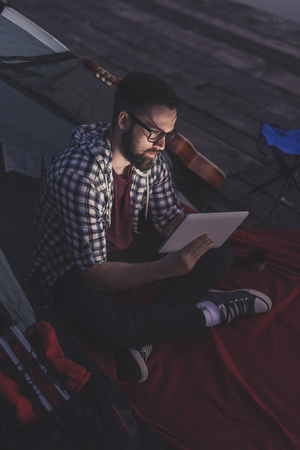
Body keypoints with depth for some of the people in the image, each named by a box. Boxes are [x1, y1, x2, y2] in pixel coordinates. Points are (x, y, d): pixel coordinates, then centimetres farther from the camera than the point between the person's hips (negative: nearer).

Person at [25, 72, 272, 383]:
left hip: (126, 249, 7)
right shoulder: (78, 174, -33)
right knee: (109, 327, -39)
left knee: (220, 253, -5)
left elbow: (170, 219, 3)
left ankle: (141, 337, -16)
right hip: (74, 269, -6)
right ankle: (208, 313, -13)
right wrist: (167, 268, -43)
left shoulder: (150, 158, -11)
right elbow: (94, 275, -31)